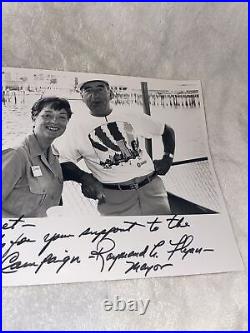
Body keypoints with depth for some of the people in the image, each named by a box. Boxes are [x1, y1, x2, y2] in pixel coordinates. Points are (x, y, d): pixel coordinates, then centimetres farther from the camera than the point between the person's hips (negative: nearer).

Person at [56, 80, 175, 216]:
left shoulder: (132, 117, 9)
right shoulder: (76, 126, 3)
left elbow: (167, 131, 20)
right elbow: (61, 161, -2)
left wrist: (167, 159, 8)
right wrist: (85, 178, -17)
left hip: (151, 187, 2)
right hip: (113, 197, -2)